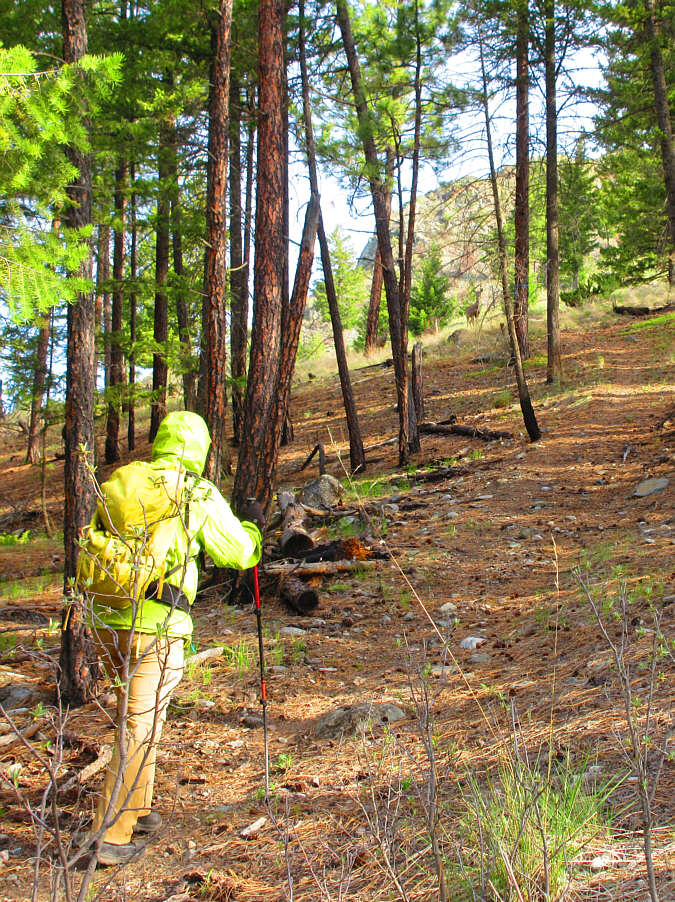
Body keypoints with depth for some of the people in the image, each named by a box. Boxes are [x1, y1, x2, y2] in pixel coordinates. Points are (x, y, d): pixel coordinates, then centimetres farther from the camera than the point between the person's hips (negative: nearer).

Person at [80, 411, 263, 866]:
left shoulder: (120, 481, 9)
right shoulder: (201, 495, -4)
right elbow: (239, 554, 4)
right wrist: (253, 525, 24)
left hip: (105, 618, 6)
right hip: (157, 624, -6)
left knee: (136, 713, 23)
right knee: (140, 726, 0)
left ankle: (136, 807, 32)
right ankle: (111, 835, 2)